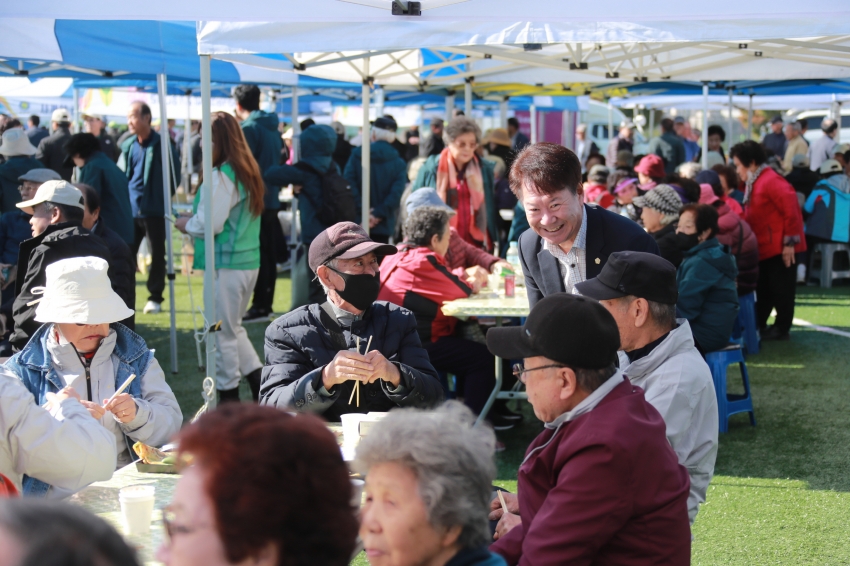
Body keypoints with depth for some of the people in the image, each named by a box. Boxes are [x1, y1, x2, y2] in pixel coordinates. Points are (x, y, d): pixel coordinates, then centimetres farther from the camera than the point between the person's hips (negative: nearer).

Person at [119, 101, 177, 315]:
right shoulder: (128, 145, 10)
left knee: (157, 254, 4)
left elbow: (174, 173, -4)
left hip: (154, 209, -5)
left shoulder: (161, 144, -7)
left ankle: (155, 297, 13)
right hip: (130, 209, 5)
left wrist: (165, 196, -5)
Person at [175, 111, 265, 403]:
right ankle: (259, 378, 14)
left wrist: (186, 224, 1)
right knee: (233, 328, 19)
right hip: (249, 260, 9)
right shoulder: (249, 172, 12)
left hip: (225, 264, -9)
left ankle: (228, 395, 10)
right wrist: (195, 221, 13)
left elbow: (210, 224, -19)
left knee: (222, 332, 2)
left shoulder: (220, 177, -16)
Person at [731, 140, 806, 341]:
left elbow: (791, 211, -21)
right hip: (764, 248, 10)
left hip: (779, 248, -10)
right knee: (764, 289, 16)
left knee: (781, 289, 0)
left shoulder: (771, 181, -18)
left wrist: (790, 242, -19)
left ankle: (781, 329, 8)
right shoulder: (755, 183, 13)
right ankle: (757, 326, 23)